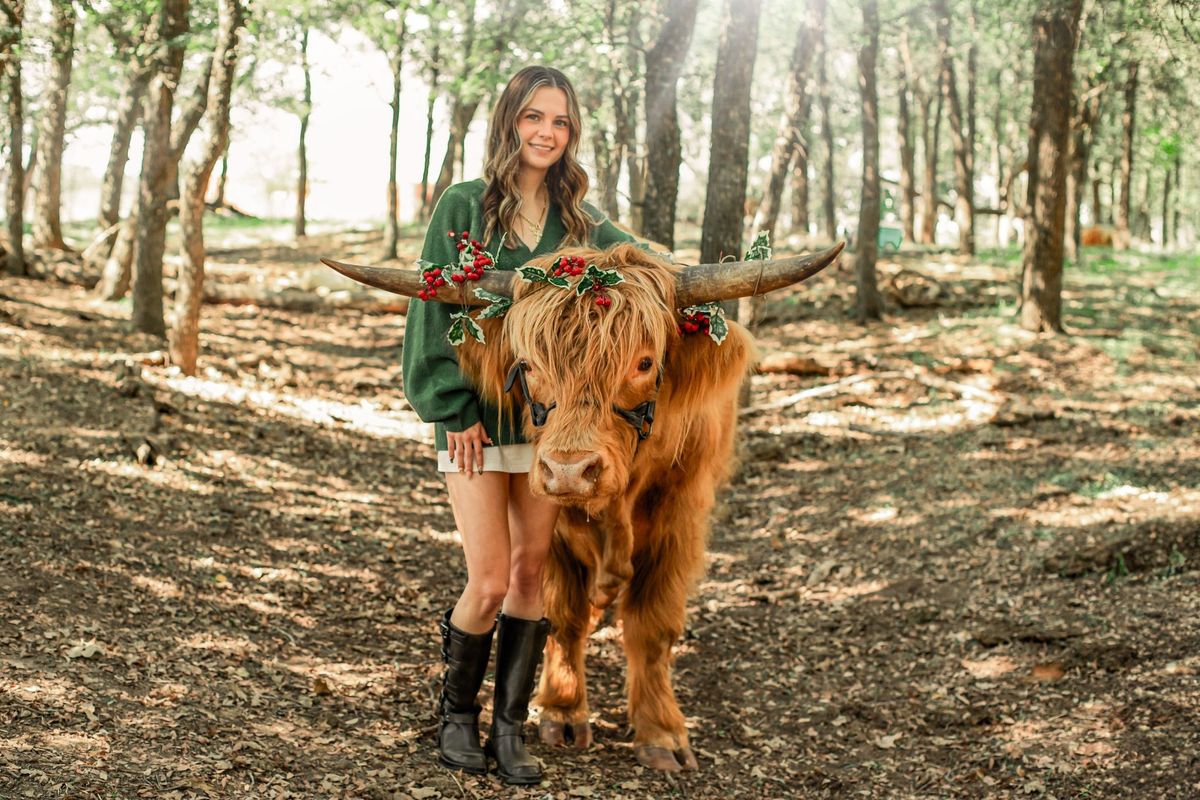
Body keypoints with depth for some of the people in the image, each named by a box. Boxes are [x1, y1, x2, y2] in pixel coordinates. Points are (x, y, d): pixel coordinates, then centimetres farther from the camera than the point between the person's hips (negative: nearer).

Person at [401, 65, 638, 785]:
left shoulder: (581, 222, 8)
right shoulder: (464, 207, -1)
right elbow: (435, 311, -4)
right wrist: (455, 408, -10)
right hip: (475, 416, -3)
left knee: (532, 572, 5)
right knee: (489, 582, -5)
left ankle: (511, 725, 18)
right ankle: (458, 713, 19)